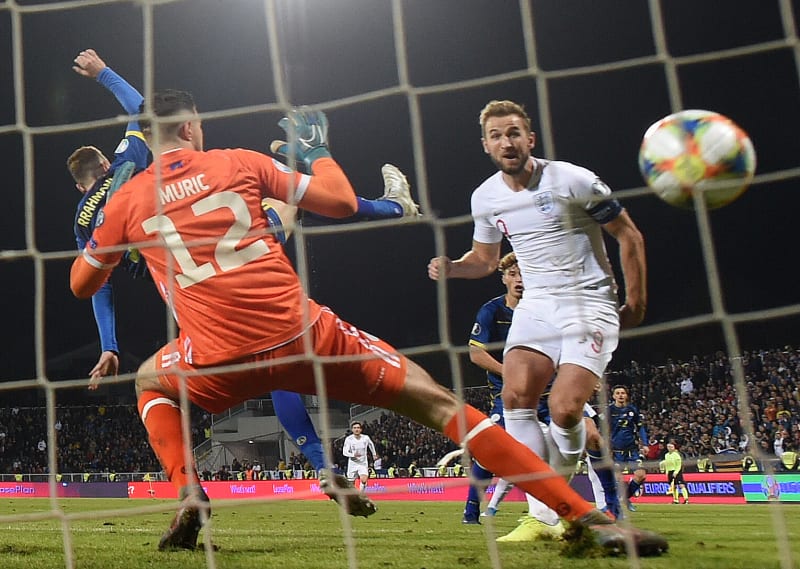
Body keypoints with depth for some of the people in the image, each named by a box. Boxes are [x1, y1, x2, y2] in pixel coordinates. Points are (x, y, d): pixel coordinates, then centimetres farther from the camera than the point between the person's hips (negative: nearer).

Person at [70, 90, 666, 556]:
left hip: (221, 358, 2)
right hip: (301, 333, -1)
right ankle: (588, 516, -4)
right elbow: (342, 201, 8)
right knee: (438, 401, 4)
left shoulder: (127, 200, 13)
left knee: (149, 383, 36)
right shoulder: (238, 163, 9)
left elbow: (81, 285, 25)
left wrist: (114, 247, 44)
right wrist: (319, 150, 27)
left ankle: (189, 496, 11)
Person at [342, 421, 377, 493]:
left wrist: (374, 454, 26)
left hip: (363, 464, 0)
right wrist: (353, 454, -34)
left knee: (364, 480, -22)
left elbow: (371, 444, 17)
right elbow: (345, 452, -16)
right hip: (353, 464, 0)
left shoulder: (366, 438, -6)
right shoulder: (349, 439, -11)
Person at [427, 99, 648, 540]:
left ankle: (561, 485, 14)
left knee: (564, 409, -20)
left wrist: (636, 302, -1)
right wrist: (450, 267, -1)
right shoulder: (485, 198, 5)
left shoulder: (572, 180, -11)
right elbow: (484, 259, 21)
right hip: (536, 305, 5)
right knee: (516, 395, -18)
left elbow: (630, 236, -2)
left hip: (590, 305, -5)